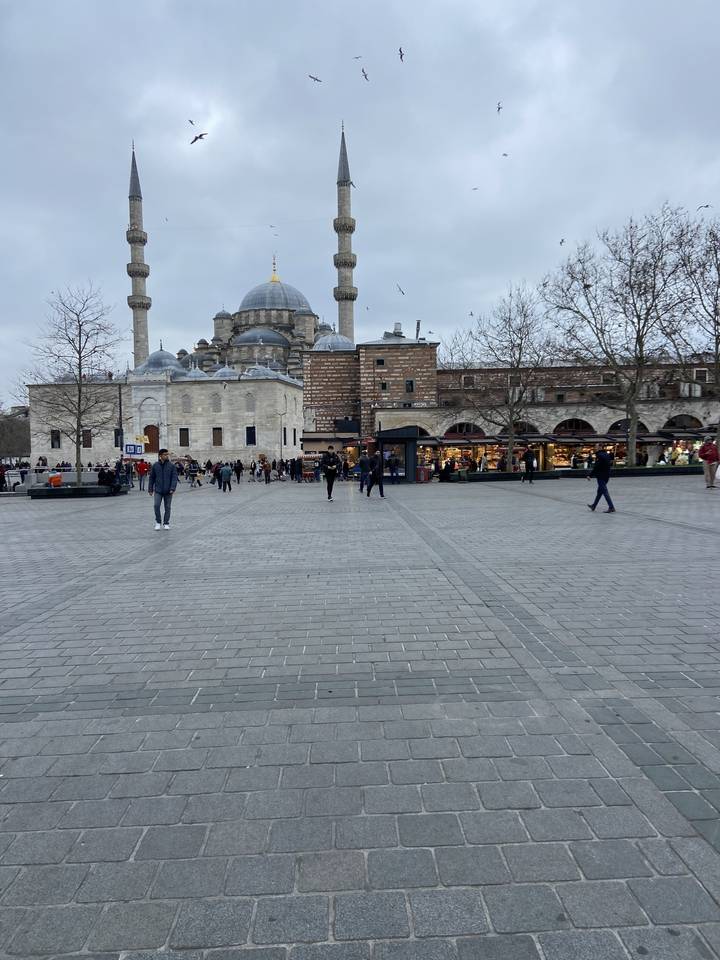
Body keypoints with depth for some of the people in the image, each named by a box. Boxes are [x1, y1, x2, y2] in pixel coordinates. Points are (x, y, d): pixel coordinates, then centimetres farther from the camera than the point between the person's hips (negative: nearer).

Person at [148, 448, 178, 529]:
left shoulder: (172, 465, -3)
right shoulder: (155, 465, 2)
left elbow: (174, 478, -6)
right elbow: (152, 478, 7)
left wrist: (172, 488, -17)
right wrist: (150, 489, 5)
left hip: (168, 491, 0)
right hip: (158, 490, 0)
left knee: (168, 507, 6)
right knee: (156, 505, -10)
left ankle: (166, 523, 20)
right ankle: (158, 522, 8)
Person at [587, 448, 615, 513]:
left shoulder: (599, 455, -17)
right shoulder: (607, 454, 10)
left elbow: (596, 467, -19)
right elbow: (610, 465, 15)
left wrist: (590, 475, -13)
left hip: (601, 476, -9)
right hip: (606, 476, 9)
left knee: (604, 492, -7)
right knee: (599, 491, 17)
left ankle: (611, 507, -10)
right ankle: (594, 505, 29)